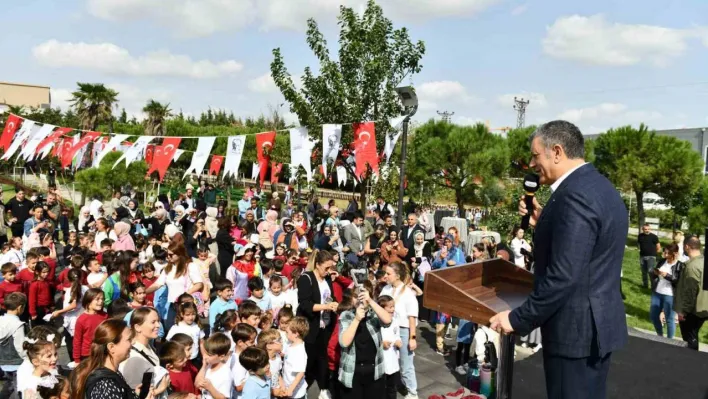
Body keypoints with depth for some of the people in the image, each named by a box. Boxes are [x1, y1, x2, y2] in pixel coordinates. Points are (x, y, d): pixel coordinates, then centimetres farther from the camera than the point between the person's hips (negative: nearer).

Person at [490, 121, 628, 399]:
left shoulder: (575, 195, -23)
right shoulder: (597, 186, 9)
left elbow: (563, 277, -27)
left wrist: (518, 319, -17)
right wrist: (541, 223, 6)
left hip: (576, 329, -10)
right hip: (597, 321, 10)